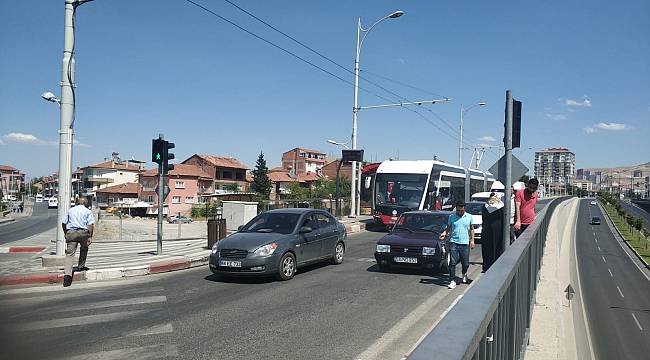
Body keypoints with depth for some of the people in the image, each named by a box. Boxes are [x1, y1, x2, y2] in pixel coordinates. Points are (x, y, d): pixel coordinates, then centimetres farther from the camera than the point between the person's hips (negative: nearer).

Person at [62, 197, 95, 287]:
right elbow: (91, 225, -4)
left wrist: (66, 234, 29)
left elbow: (64, 223, 19)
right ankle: (81, 266, 32)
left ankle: (67, 274, -17)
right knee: (84, 249, 27)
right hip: (82, 232, -2)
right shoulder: (88, 211, 8)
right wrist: (90, 237, -4)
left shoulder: (70, 210, 18)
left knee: (69, 254, -4)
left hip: (70, 232, 2)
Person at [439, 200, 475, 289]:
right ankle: (452, 281, -4)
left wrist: (472, 240, 8)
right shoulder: (451, 217, 4)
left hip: (465, 243, 1)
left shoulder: (469, 217, 7)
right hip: (454, 242, -1)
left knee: (465, 263, 8)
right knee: (453, 262, -9)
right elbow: (448, 228, 12)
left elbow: (471, 229, 15)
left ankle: (464, 275, 39)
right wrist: (444, 233, -8)